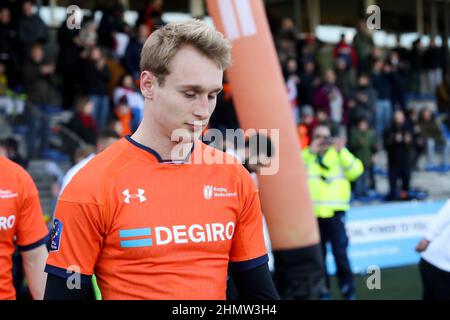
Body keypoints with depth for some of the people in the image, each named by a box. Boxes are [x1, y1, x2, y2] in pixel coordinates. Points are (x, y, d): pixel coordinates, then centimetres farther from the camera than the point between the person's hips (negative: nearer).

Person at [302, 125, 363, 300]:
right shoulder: (306, 155, 10)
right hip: (312, 213, 2)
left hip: (334, 212, -2)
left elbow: (356, 171, -8)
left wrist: (342, 151, -17)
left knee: (340, 252, -7)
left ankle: (348, 290, 5)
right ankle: (323, 290, 20)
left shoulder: (340, 154, 8)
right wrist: (311, 151, -17)